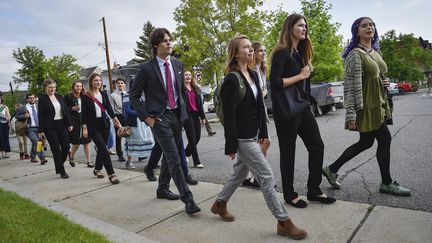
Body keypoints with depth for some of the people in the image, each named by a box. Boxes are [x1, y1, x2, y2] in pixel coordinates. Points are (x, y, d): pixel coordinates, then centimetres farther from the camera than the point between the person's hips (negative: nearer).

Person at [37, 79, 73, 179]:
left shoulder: (59, 97, 10)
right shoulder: (42, 99, -4)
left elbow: (66, 111, 12)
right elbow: (40, 115, -6)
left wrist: (69, 124, 7)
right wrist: (40, 130, -9)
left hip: (61, 125, 5)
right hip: (50, 127, -4)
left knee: (66, 147, 2)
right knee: (56, 150, -1)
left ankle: (59, 166, 27)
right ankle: (62, 171, 9)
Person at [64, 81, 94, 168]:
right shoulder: (68, 97, -1)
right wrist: (73, 108, -17)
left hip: (84, 121, 4)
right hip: (74, 121, -3)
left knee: (86, 141, 2)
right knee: (76, 142, -1)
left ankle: (89, 161, 8)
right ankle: (71, 156, 30)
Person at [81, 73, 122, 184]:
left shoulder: (104, 94, 7)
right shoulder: (85, 97, -4)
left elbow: (109, 108, 9)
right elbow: (84, 114, -5)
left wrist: (116, 120, 4)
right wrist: (84, 128, -10)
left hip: (104, 124, 4)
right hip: (93, 126, -4)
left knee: (101, 148, 11)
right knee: (104, 149, -13)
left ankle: (97, 169, 31)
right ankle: (111, 174, -11)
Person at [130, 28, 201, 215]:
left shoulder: (178, 65, 7)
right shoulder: (147, 68, -9)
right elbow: (134, 96, -4)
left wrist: (182, 109, 11)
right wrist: (146, 117, -9)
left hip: (177, 115, 6)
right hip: (159, 117, -6)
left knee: (169, 156, 16)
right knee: (174, 159, -10)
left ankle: (162, 189, 35)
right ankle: (187, 198, -3)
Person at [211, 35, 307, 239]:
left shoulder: (253, 75, 10)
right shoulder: (231, 79, -14)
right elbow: (228, 115, -16)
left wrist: (263, 132, 14)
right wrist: (231, 145, -16)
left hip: (252, 135, 9)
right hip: (242, 138, -9)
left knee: (241, 172, 19)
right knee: (266, 175, -5)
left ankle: (219, 204, 39)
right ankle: (284, 223, 8)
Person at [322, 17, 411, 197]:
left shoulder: (375, 52, 15)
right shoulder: (355, 54, -12)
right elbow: (350, 86, -18)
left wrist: (385, 106, 20)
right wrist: (350, 115, -22)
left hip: (377, 104, 9)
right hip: (367, 106, -9)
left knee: (365, 142, 11)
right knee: (384, 139, 0)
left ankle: (332, 169, 22)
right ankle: (387, 183, 18)